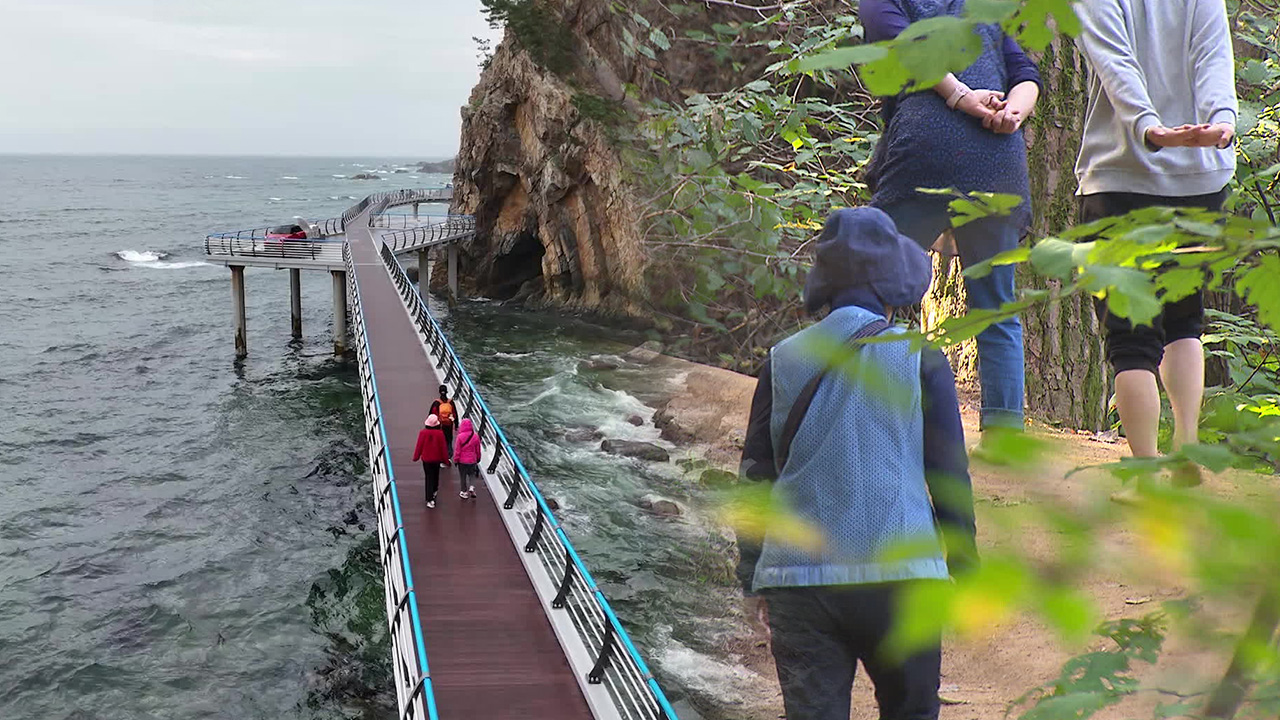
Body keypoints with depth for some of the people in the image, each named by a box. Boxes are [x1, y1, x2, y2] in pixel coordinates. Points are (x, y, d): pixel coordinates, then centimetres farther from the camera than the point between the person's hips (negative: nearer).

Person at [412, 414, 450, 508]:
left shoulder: (423, 433, -16)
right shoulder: (440, 433, -15)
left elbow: (419, 446, -7)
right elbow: (443, 447, -8)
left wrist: (416, 457, 8)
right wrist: (445, 460, 4)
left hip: (426, 459, -1)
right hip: (436, 458, 1)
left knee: (429, 478, 5)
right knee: (435, 475, 23)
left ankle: (430, 499, 0)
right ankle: (434, 491, 46)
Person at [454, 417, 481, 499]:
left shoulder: (460, 436, -18)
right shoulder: (476, 437, -9)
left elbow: (457, 449, -11)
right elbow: (478, 450, 3)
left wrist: (456, 459, 1)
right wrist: (478, 458, 19)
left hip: (462, 460, -2)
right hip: (472, 460, 2)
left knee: (462, 476, 13)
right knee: (472, 474, 21)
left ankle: (464, 492, 21)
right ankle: (471, 487, -1)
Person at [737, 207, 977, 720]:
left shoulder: (782, 361, 5)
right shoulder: (920, 360, -1)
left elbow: (756, 477, 7)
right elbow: (950, 476, 2)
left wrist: (753, 579, 16)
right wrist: (963, 568, 14)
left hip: (797, 577, 2)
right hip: (900, 573, -1)